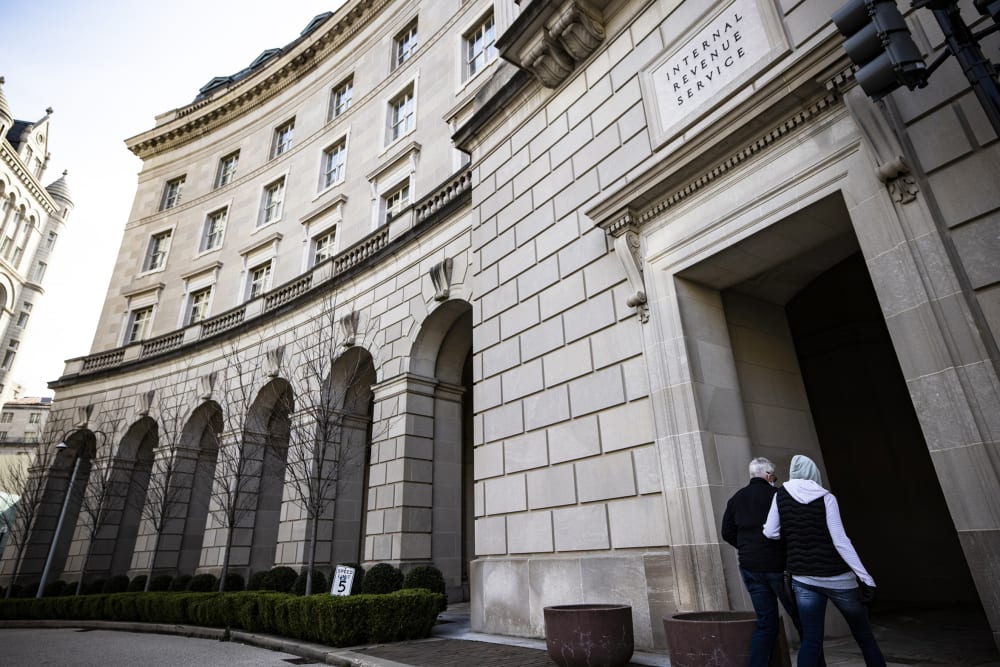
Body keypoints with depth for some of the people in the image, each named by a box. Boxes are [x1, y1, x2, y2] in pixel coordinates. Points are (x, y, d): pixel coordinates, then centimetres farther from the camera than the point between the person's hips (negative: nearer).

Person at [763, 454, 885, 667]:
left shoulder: (780, 496, -1)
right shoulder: (826, 497, -9)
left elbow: (770, 533, 0)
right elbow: (840, 541, -13)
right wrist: (865, 577, -10)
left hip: (803, 579, 2)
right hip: (837, 577, -2)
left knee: (811, 639, 4)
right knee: (863, 634, 17)